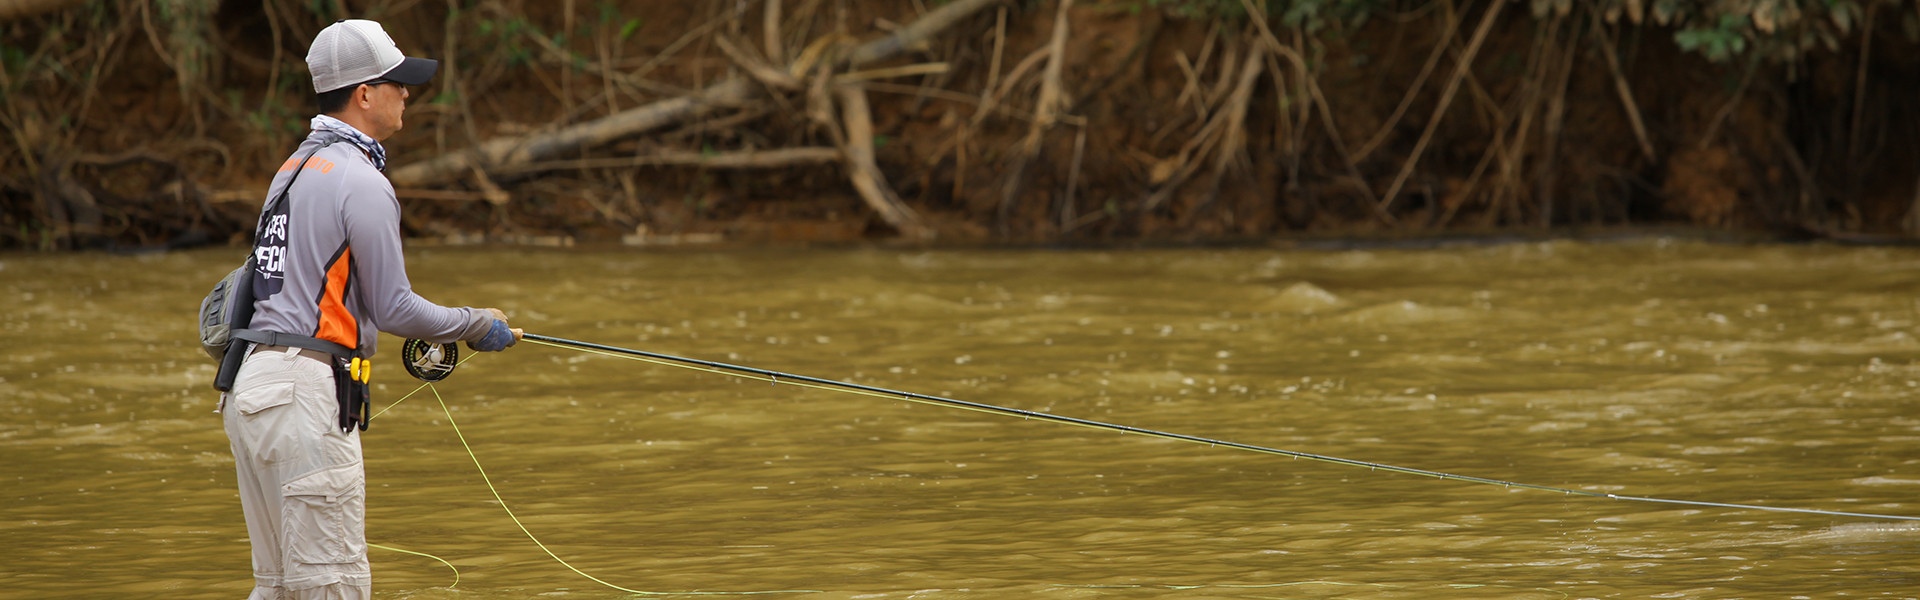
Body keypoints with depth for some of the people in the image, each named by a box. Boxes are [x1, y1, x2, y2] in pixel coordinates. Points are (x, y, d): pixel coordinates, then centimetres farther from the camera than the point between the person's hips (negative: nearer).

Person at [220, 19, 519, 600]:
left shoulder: (294, 168, 18)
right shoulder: (361, 184, -11)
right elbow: (392, 308, -9)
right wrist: (476, 325, 8)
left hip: (249, 385, 9)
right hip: (303, 393, -9)